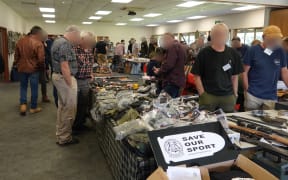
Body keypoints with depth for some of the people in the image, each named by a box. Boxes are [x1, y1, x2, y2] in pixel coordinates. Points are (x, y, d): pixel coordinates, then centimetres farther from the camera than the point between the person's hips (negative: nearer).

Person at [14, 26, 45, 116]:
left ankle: (23, 104, 7)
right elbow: (41, 58, -18)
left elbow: (16, 55, 10)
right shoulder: (38, 43, -16)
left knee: (23, 87, 19)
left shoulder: (20, 41, 3)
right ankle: (33, 107, 16)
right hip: (33, 69, -5)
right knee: (34, 88, 7)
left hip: (22, 68, 5)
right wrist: (41, 67, 0)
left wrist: (16, 64, 23)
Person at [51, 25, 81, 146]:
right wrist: (70, 84, -21)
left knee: (62, 107, 19)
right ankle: (64, 138, 6)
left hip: (58, 76, 11)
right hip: (65, 78, -11)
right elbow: (64, 66, -24)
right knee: (69, 109, -3)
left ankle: (61, 133, 31)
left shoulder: (58, 41, 14)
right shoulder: (65, 44, -19)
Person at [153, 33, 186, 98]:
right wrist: (161, 69, 16)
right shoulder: (180, 47, 22)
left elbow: (168, 64, -21)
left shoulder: (173, 47, -11)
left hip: (172, 81, -10)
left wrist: (159, 71, -5)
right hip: (178, 80, 10)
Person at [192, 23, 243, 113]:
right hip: (208, 96, -2)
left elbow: (235, 76, 11)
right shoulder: (204, 53, -5)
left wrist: (235, 94, 4)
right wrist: (202, 94, -8)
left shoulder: (233, 54, 4)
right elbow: (197, 76, -3)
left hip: (228, 96, 3)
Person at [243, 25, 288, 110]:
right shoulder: (253, 50, -5)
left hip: (271, 97, 3)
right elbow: (245, 72, -3)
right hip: (253, 95, -2)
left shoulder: (280, 52, 4)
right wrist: (247, 91, -7)